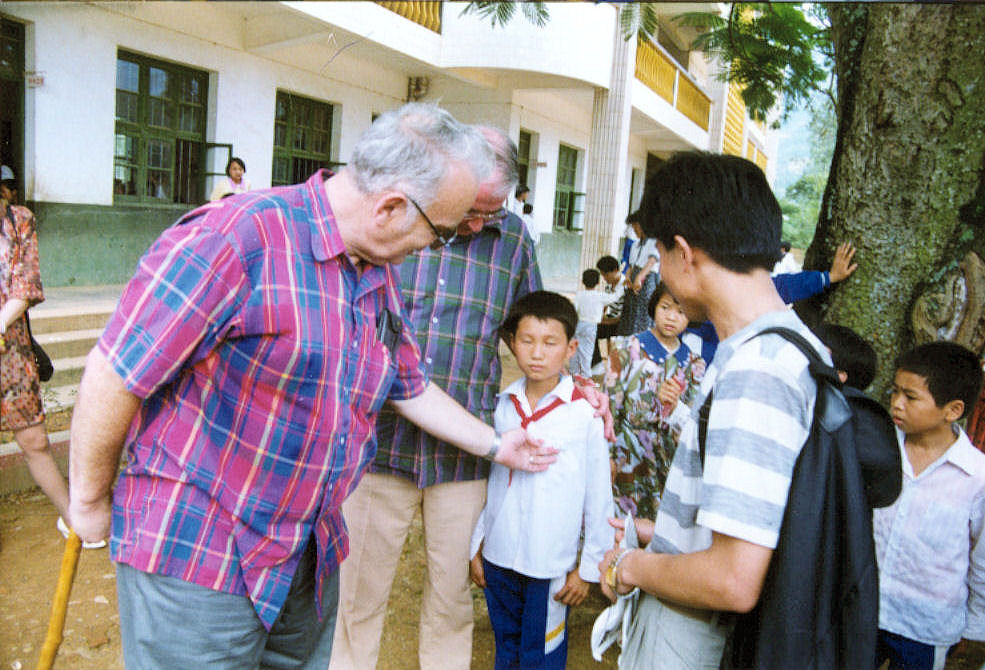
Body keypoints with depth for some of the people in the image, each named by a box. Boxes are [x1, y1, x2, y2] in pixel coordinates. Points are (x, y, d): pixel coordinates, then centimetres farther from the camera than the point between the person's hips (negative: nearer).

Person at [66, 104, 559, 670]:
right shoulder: (236, 239, -24)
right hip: (194, 556, -7)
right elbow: (114, 376, -19)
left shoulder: (379, 278, 4)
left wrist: (495, 445, 23)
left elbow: (410, 386, 16)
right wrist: (91, 501, -7)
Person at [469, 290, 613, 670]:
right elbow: (487, 479, 9)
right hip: (499, 556, 4)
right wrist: (476, 546, 12)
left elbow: (599, 497, -6)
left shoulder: (586, 412, -13)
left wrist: (588, 567, -2)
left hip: (551, 566, -4)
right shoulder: (502, 406, -1)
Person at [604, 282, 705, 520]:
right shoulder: (627, 348, -4)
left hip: (665, 461, 2)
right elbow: (609, 403, -5)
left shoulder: (693, 364, 5)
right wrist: (608, 456, -8)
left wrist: (674, 406, -18)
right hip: (625, 454, -2)